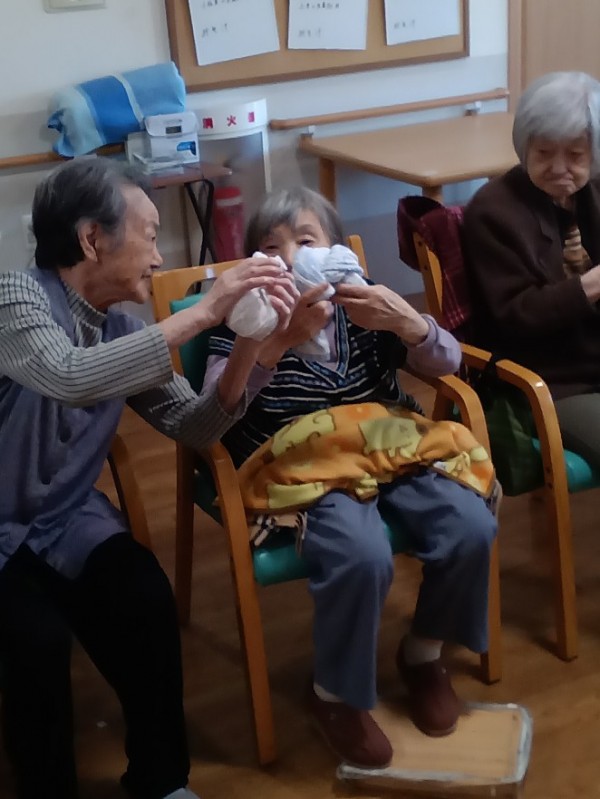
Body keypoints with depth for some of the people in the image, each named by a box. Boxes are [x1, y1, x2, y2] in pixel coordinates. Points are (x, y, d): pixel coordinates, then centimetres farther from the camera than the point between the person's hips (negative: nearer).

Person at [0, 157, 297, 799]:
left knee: (147, 602, -19)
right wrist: (204, 312, -36)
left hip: (67, 518, 5)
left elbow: (193, 427, 2)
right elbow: (72, 379, -40)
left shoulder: (119, 330, 1)